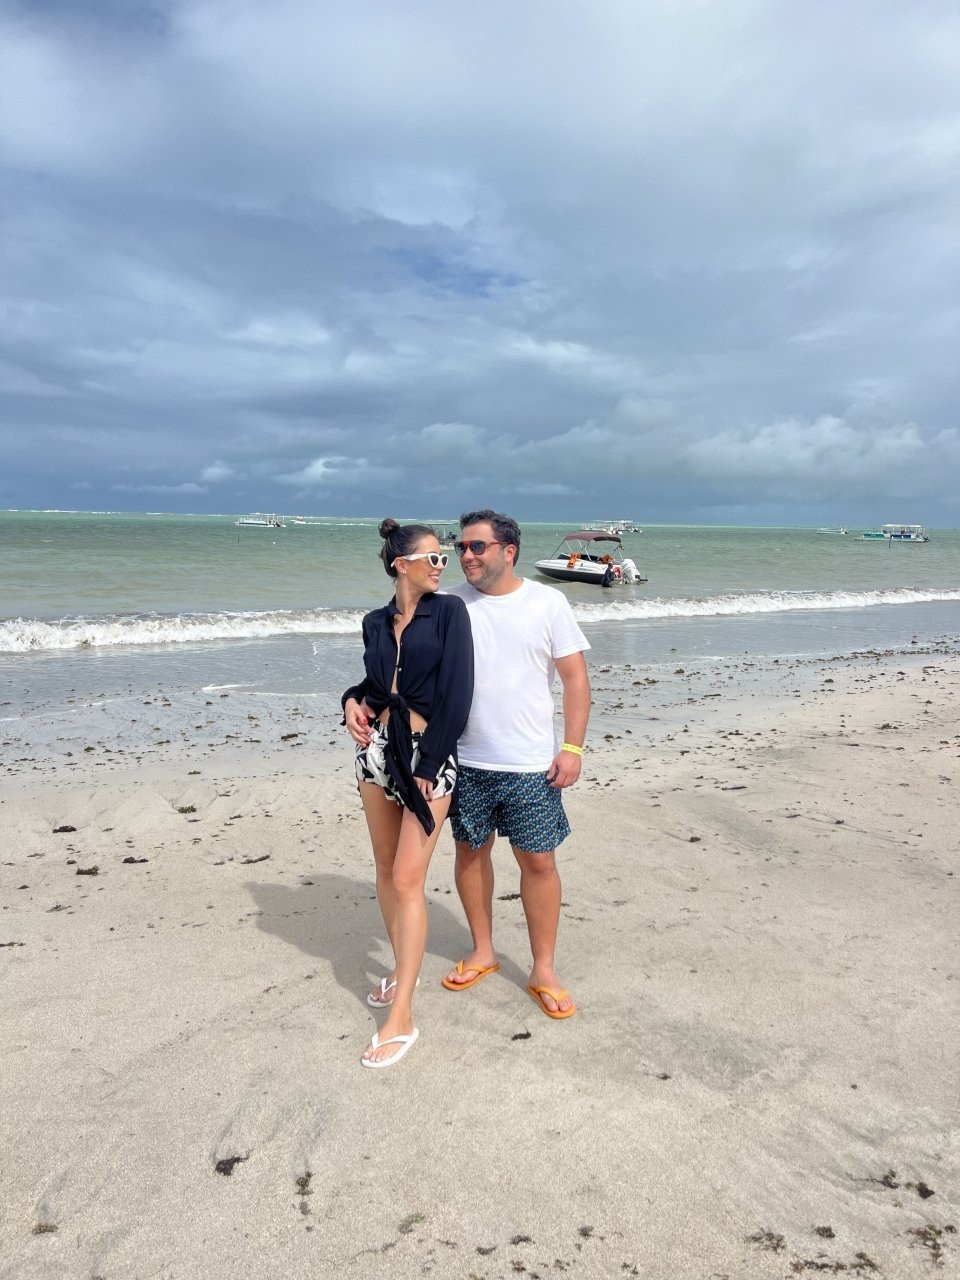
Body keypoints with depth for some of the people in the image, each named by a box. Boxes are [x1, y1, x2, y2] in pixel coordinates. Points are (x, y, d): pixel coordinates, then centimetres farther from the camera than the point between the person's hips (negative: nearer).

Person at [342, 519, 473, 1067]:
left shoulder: (449, 611, -5)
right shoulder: (376, 623, 8)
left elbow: (456, 692, -11)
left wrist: (428, 765, -14)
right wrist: (354, 700, -3)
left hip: (429, 754, -5)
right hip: (378, 748, 5)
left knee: (408, 880, -7)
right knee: (387, 870, 15)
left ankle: (402, 1018, 2)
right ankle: (403, 970, 36)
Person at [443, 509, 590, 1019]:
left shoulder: (547, 602, -4)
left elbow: (575, 677, -3)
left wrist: (572, 748, -9)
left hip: (531, 765, -2)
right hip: (465, 761, 2)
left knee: (538, 861, 4)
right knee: (471, 851, 14)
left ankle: (543, 971, 21)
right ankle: (482, 952, 35)